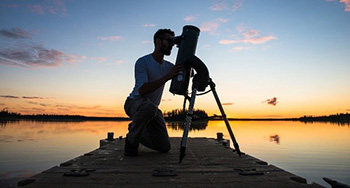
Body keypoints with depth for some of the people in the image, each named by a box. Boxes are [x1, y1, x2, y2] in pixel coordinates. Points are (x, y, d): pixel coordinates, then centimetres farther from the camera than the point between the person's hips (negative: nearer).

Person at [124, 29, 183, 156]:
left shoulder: (168, 66, 4)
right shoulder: (142, 62, -17)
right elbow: (142, 91, -29)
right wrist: (167, 77, -35)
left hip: (153, 108, 6)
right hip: (134, 102, -6)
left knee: (165, 147, -1)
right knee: (149, 107, -43)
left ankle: (136, 131, 23)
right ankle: (131, 141, -17)